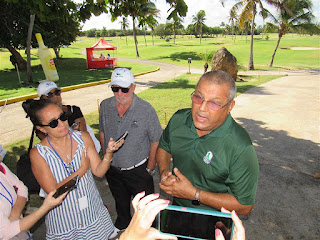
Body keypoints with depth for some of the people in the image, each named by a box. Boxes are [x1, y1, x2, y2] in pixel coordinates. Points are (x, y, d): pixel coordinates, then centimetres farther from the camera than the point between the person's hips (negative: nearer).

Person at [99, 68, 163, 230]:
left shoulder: (146, 110, -20)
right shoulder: (105, 106, -8)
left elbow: (155, 141, -14)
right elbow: (102, 133, 7)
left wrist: (150, 169, -10)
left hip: (139, 170, -4)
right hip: (112, 169, 5)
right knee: (120, 203, 30)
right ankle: (123, 222, 60)